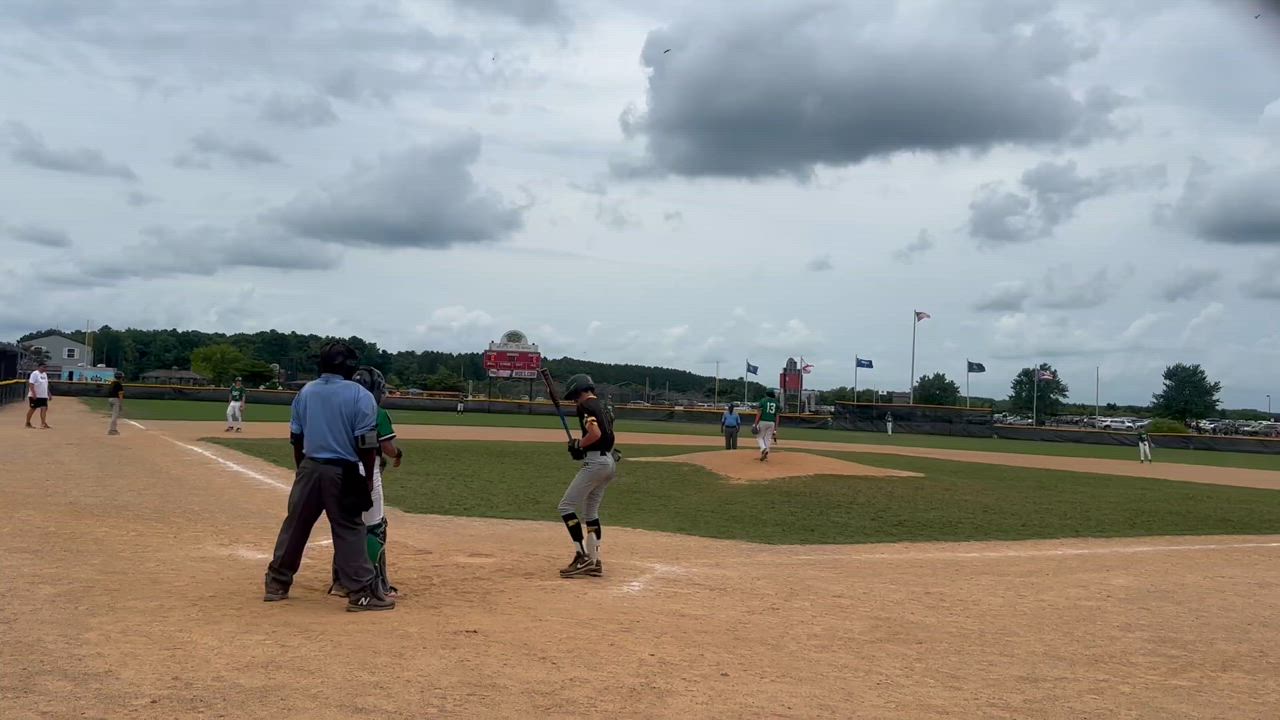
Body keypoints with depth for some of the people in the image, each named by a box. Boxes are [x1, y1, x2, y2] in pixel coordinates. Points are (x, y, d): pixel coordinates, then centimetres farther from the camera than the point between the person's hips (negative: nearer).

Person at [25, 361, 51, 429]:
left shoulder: (45, 374, 12)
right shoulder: (34, 374, -13)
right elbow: (31, 384, -19)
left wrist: (48, 394, 15)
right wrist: (33, 394, -26)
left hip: (43, 396, 7)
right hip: (35, 396, -7)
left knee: (44, 408, -3)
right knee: (32, 409, 3)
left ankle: (43, 423, -4)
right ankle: (28, 423, 16)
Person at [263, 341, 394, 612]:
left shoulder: (305, 392, 6)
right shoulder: (360, 396, -10)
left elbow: (296, 438, 10)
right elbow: (366, 443, -12)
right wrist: (368, 478, -2)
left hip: (309, 468, 5)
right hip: (343, 473, -5)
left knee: (295, 526, 15)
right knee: (349, 531, -1)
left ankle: (276, 584, 25)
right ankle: (361, 593, 0)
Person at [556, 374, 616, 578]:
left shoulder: (585, 406, -8)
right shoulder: (601, 407, 21)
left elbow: (595, 433, -23)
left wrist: (578, 444, -7)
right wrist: (581, 449, 14)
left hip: (595, 462, -10)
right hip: (610, 462, 10)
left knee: (566, 506, -5)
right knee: (590, 511, 18)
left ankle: (582, 556, -11)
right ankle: (593, 562, 17)